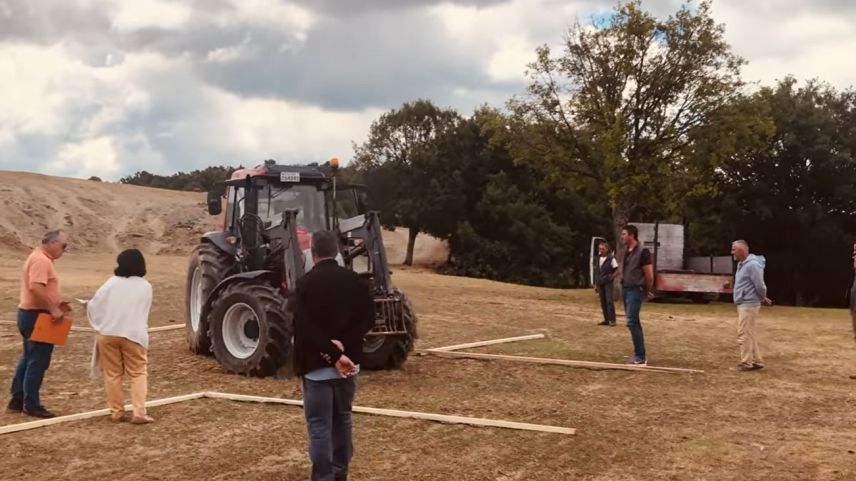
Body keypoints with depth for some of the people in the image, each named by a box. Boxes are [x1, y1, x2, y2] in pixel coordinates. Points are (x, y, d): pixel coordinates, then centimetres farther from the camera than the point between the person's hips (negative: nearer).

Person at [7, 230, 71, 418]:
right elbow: (36, 288, -30)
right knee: (38, 361, -3)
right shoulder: (41, 260, -18)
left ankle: (17, 401, 23)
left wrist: (56, 304, 12)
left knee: (28, 359, 17)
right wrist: (53, 309, -24)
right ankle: (31, 404, 4)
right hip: (37, 315, -11)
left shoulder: (41, 259, 15)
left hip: (31, 313, 11)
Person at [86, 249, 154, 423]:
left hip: (108, 334, 0)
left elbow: (94, 305, 0)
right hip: (134, 335, 0)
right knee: (138, 373, 5)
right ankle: (139, 412, -7)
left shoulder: (112, 283, -2)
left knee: (112, 374, 10)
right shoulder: (145, 286, 2)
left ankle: (116, 412, 14)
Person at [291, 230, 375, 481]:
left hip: (316, 364, -5)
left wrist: (333, 355, -18)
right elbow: (367, 320, -5)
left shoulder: (305, 283, -10)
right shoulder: (355, 281, 2)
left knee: (319, 425, 0)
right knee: (342, 418, 19)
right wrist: (342, 345, -12)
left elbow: (306, 328, -18)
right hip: (349, 361, 5)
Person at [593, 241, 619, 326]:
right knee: (603, 302, 7)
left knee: (609, 301, -12)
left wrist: (610, 277, -14)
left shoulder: (611, 258, -5)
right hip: (600, 284, 6)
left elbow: (617, 271, -3)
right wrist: (596, 285, 14)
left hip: (608, 283, -5)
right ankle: (606, 319, 14)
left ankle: (612, 320, -8)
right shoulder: (597, 259, 11)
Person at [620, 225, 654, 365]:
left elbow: (649, 275, -13)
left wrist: (647, 291, -1)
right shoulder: (626, 252, 11)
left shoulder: (642, 252, -14)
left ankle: (641, 357, -9)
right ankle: (639, 354, 19)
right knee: (634, 322, 12)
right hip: (625, 289, 8)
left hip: (635, 290, -8)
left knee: (632, 322, -13)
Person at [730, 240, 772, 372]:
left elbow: (760, 286, -18)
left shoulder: (752, 265, -19)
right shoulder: (742, 264, 13)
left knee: (744, 335, -7)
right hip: (742, 304, 10)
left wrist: (763, 299, 0)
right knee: (749, 335, 14)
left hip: (749, 305, -10)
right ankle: (757, 361, 20)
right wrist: (763, 299, 18)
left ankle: (746, 363, -2)